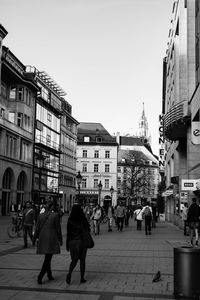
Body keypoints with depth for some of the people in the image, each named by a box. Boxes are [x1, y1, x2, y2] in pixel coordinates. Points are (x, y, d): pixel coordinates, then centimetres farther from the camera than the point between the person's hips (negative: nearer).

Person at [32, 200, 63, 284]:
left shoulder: (40, 216, 1)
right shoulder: (55, 215, -9)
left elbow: (37, 229, 3)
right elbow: (58, 228, -4)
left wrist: (34, 239, 11)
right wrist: (60, 239, 5)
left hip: (42, 239, 4)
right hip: (52, 239, -4)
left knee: (47, 258, 18)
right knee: (48, 258, -2)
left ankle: (49, 275, 26)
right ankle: (40, 276, -12)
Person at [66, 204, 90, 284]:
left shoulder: (70, 220, -7)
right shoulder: (84, 220, -6)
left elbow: (68, 233, -6)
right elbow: (88, 230, -1)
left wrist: (67, 245, -1)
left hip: (72, 242, 0)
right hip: (82, 241, 0)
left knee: (74, 260, 9)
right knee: (82, 260, 12)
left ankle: (69, 273, -16)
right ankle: (82, 278, 13)